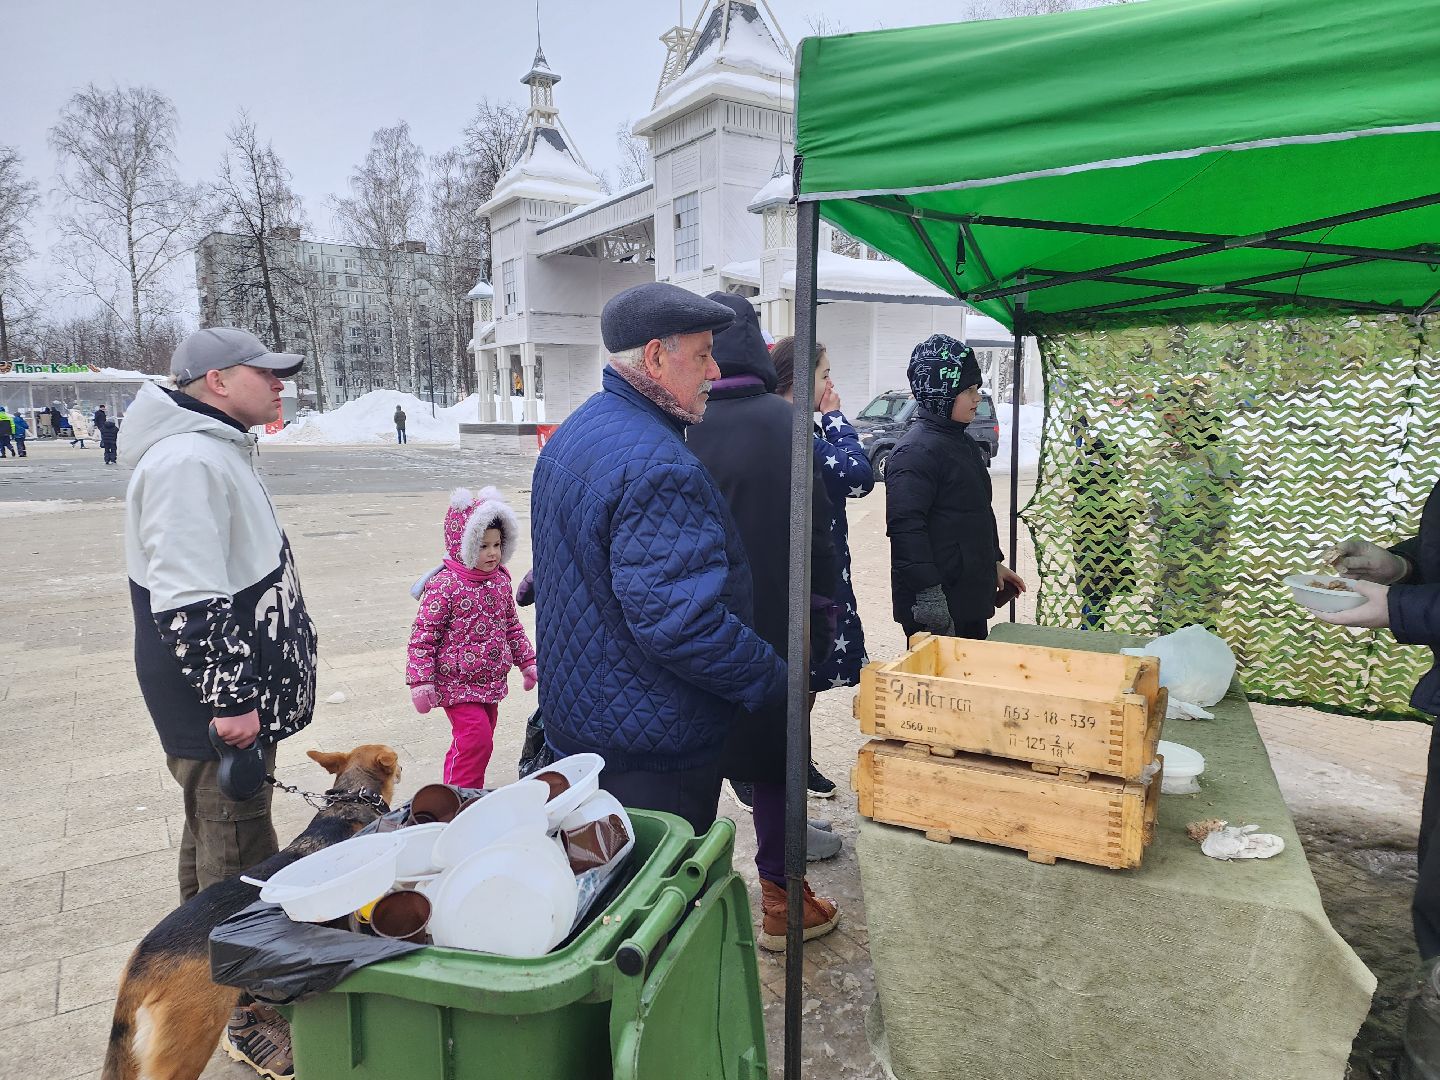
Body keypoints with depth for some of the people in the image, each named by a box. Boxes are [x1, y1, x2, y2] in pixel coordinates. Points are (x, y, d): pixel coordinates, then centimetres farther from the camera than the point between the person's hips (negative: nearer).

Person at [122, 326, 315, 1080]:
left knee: (216, 834, 24)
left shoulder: (217, 451, 12)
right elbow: (188, 604, -28)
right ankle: (249, 1018, 16)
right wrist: (228, 699, -23)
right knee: (236, 854, 1)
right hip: (218, 705, -11)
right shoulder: (189, 463, -23)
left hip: (236, 690, 11)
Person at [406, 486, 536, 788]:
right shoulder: (445, 584, -18)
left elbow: (511, 625, 16)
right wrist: (421, 681, -17)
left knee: (481, 740, 16)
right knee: (476, 738, -13)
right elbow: (423, 635, -15)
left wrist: (527, 661, 16)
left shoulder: (500, 579, 4)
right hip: (458, 684, -7)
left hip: (491, 682, 7)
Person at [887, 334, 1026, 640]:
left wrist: (995, 563, 26)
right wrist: (929, 594, -27)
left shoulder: (962, 443, 15)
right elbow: (906, 526, -25)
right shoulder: (916, 451, -18)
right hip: (936, 603, -10)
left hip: (970, 594, 10)